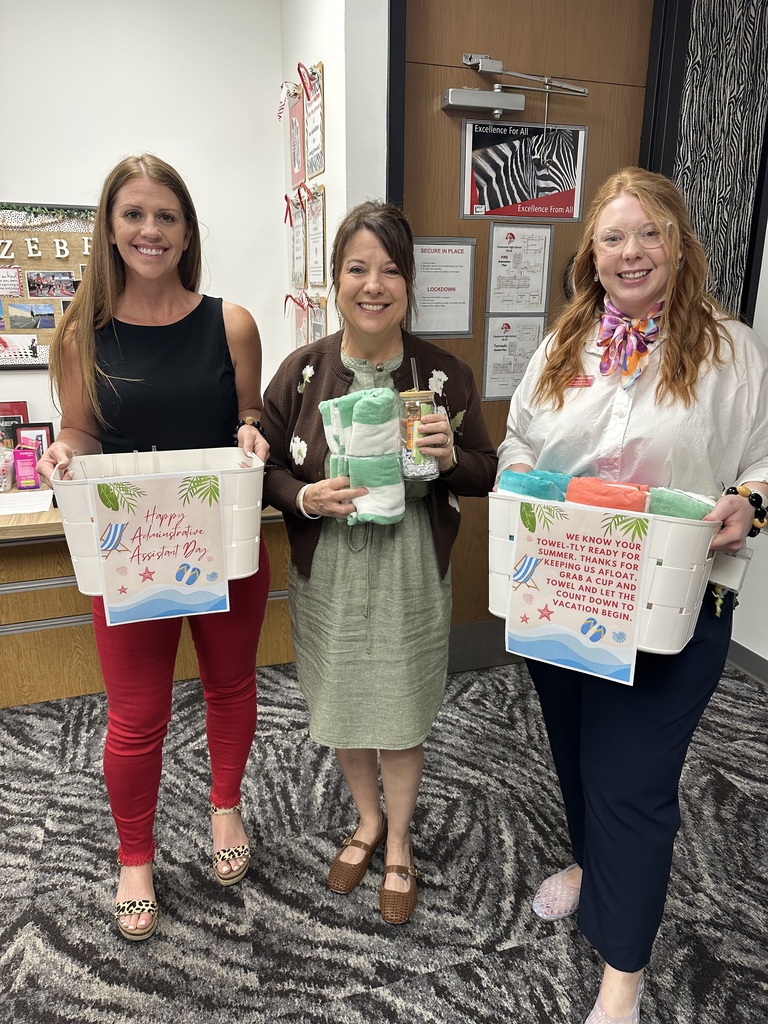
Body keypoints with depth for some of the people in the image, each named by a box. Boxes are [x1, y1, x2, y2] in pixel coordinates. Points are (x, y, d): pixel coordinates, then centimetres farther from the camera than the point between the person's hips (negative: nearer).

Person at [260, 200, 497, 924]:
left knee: (401, 715, 13)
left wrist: (450, 457, -22)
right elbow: (266, 472, 0)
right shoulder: (301, 372, -6)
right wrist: (308, 497, -20)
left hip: (411, 573, -1)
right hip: (327, 574, 2)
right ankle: (368, 819, 49)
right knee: (341, 710, 18)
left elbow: (486, 475, 0)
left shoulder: (445, 374, -8)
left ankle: (399, 843, 42)